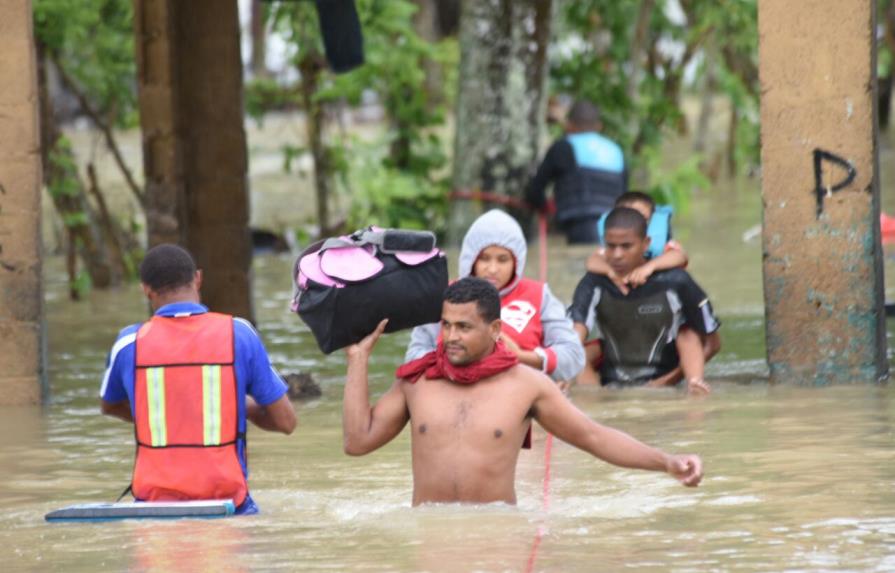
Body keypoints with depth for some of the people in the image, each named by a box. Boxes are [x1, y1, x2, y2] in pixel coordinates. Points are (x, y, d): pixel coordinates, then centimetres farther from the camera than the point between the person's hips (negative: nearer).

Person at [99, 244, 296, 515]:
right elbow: (285, 421, 5)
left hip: (156, 500, 1)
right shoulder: (238, 333, 0)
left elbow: (109, 406, 24)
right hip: (227, 500, -1)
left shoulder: (130, 342, 3)